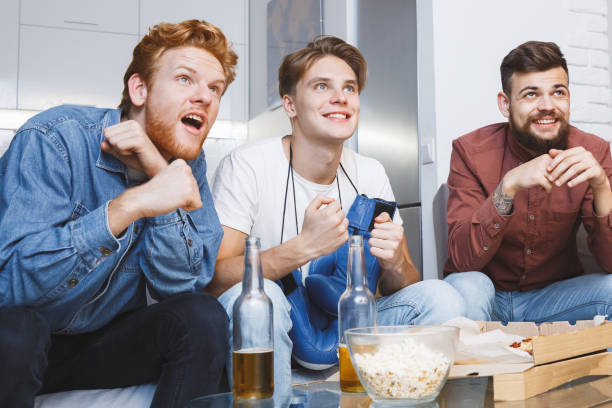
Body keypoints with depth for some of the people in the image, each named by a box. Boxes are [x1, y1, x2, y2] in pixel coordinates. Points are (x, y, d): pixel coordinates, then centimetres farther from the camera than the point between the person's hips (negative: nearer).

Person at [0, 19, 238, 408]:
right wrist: (130, 205, -40)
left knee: (203, 316, -20)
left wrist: (159, 172, -24)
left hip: (108, 340, 4)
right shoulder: (54, 140, -21)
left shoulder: (188, 163, -5)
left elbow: (181, 285, -14)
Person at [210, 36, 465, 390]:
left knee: (440, 297, -16)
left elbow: (402, 291, 5)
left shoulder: (371, 175, 2)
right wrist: (304, 247, -33)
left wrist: (395, 263, -20)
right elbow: (213, 280, -21)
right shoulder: (247, 166, -13)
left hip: (344, 328, 4)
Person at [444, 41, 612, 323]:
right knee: (467, 287, -33)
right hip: (490, 299, -1)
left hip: (553, 296, 2)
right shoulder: (471, 151, -13)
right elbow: (462, 260, -23)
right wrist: (508, 186, -36)